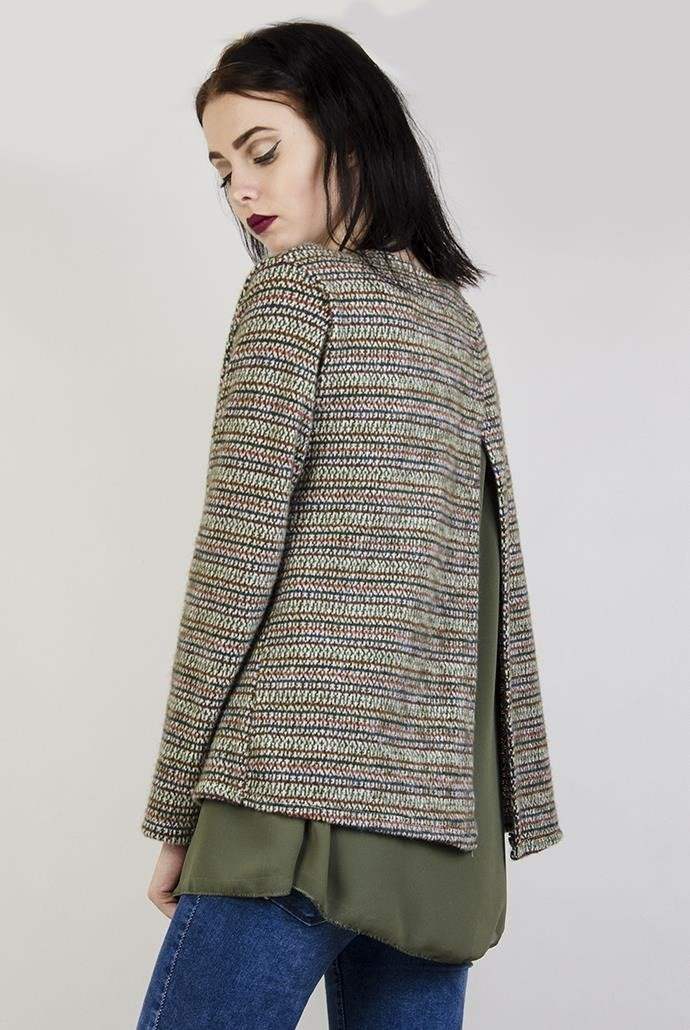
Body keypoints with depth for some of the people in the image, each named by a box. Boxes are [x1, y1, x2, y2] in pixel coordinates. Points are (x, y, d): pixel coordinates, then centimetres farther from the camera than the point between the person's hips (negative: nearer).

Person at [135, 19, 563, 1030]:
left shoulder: (295, 285, -3)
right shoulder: (457, 315, 17)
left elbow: (239, 550, -9)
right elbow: (499, 581, 15)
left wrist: (175, 806, -4)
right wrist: (515, 807, 18)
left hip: (305, 794, -7)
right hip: (446, 817, 7)